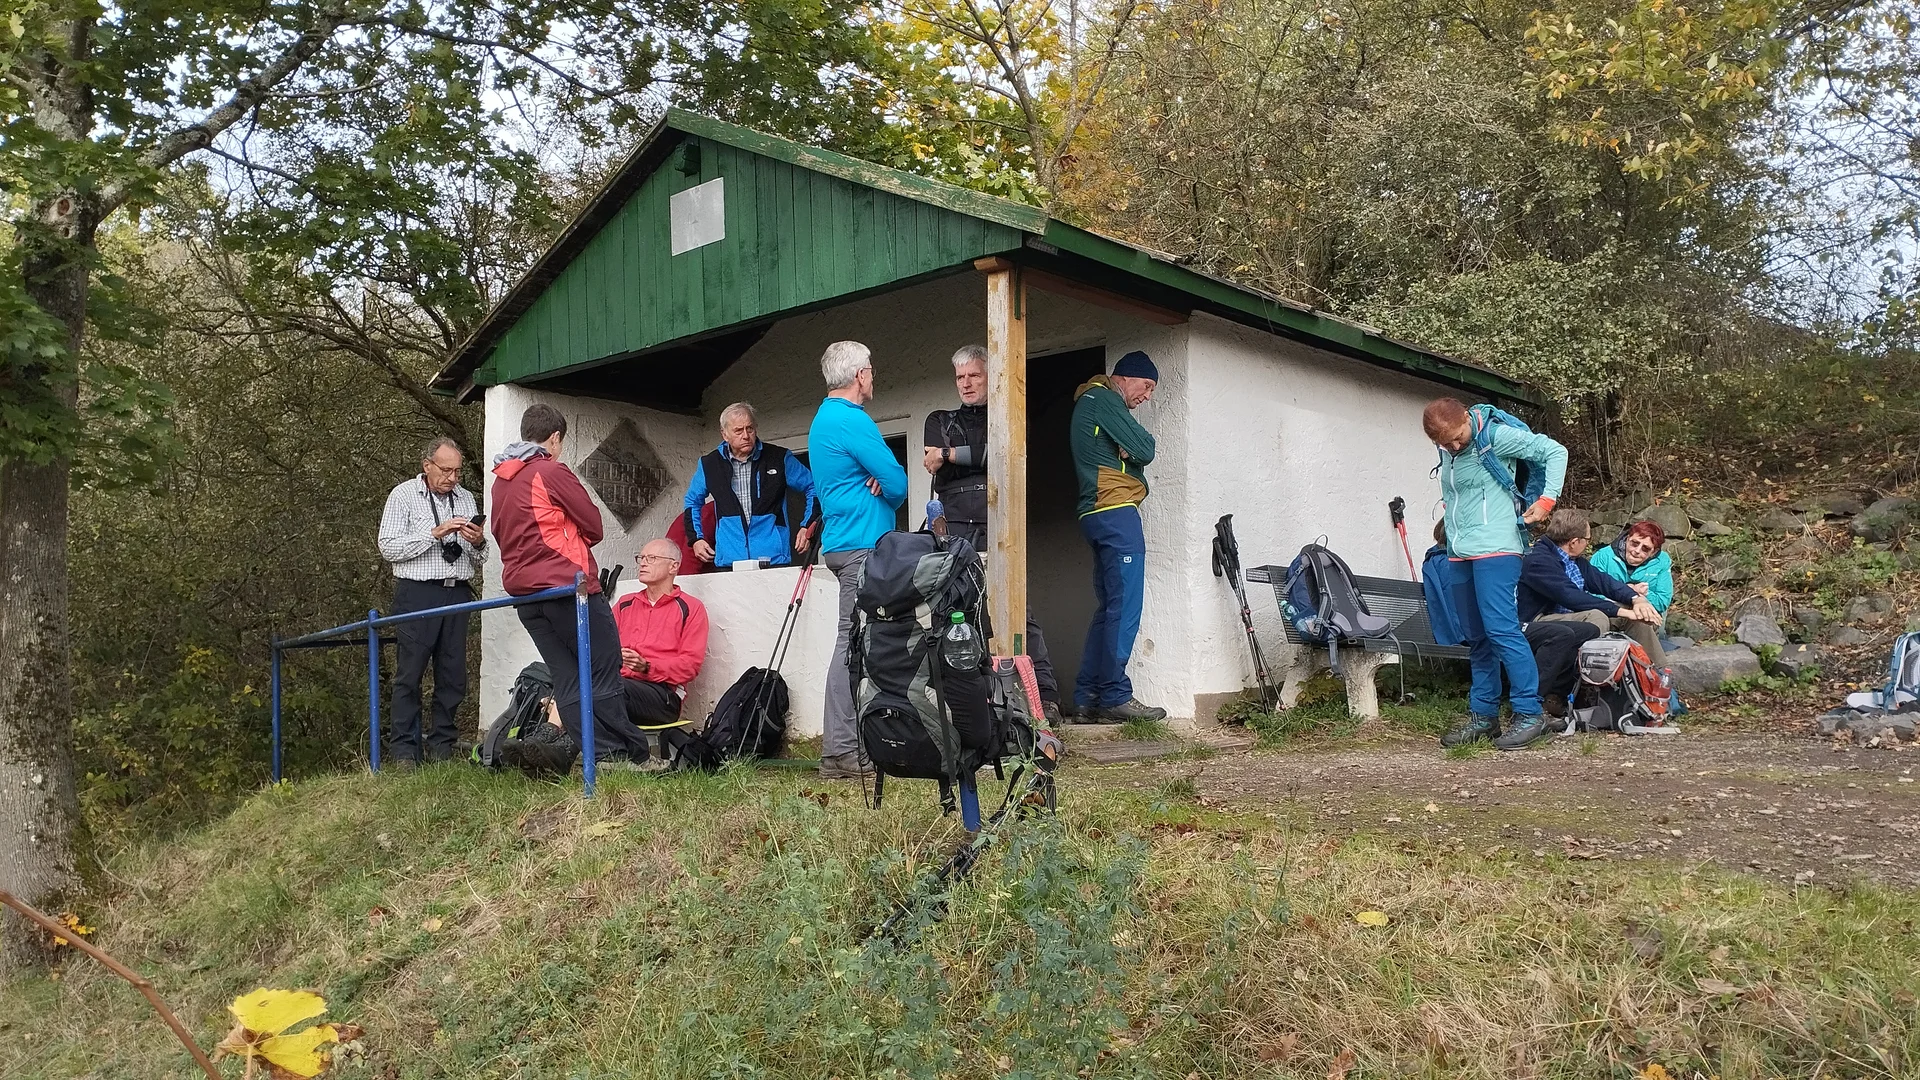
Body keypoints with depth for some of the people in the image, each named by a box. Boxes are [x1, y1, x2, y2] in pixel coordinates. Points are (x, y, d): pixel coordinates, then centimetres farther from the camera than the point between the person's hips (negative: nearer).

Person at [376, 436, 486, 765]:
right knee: (409, 675, -5)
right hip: (417, 593, -4)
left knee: (453, 676, 3)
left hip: (458, 594, 4)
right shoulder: (403, 495, 4)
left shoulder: (466, 499, 17)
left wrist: (478, 543, -3)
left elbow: (478, 560, 20)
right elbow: (389, 548, -6)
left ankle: (442, 748, 11)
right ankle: (402, 751, -1)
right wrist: (435, 533, -13)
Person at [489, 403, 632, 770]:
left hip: (523, 591, 8)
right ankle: (618, 753, -7)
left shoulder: (500, 480, 16)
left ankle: (596, 754, 2)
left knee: (567, 678, 6)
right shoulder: (552, 472, -7)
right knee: (604, 670, -4)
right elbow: (595, 527, -4)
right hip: (567, 585, -8)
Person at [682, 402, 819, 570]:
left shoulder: (779, 458, 4)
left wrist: (807, 527, 3)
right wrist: (696, 538, 16)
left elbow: (812, 488, 13)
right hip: (728, 562, 2)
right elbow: (692, 501, 26)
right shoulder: (709, 465, 9)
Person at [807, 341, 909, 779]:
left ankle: (842, 746, 14)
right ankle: (841, 752, -10)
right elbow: (898, 482, -13)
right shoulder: (852, 419, -12)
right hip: (863, 543, -10)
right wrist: (885, 490, 9)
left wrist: (876, 482, 3)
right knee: (854, 643, -10)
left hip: (842, 542, 10)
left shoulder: (824, 418, 21)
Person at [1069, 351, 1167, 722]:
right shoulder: (1103, 398, -6)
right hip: (1116, 511, -10)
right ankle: (1115, 696, -11)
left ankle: (1087, 697, 9)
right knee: (1125, 608, -11)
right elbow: (1144, 450, -13)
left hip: (1096, 515, 10)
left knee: (1109, 608, 10)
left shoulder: (1091, 402, 26)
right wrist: (1143, 441, 7)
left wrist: (1131, 451, -1)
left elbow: (1129, 453, 19)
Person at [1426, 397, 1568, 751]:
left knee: (1501, 629, -14)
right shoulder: (1447, 451, 12)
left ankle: (1529, 713, -10)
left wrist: (1547, 500, -10)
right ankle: (1483, 715, 15)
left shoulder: (1497, 436, -8)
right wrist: (1452, 530, 13)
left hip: (1494, 549, -8)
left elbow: (1555, 452, -5)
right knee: (1477, 638, 10)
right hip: (1459, 555, 8)